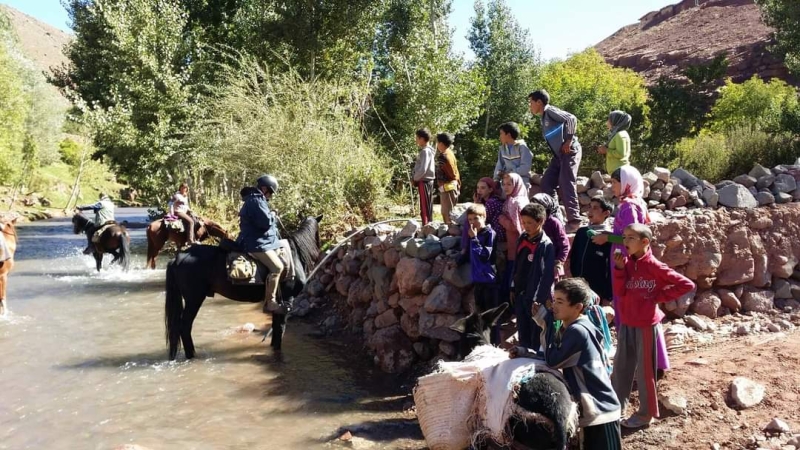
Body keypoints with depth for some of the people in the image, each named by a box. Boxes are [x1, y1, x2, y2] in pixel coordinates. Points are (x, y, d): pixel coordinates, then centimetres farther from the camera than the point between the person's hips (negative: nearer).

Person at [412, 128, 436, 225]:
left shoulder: (425, 151, -16)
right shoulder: (427, 150, 13)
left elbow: (423, 169, -23)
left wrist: (414, 178, -9)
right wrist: (415, 178, 9)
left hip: (424, 181, -9)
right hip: (427, 181, 9)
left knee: (425, 207, -5)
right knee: (427, 207, 13)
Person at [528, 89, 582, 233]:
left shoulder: (550, 111, -11)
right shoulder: (544, 117, 16)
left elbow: (571, 119, -23)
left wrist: (568, 141, -21)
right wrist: (560, 147, 8)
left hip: (569, 152, -10)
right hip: (559, 154, 10)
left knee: (566, 185, -11)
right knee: (547, 183, 7)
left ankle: (574, 221, -7)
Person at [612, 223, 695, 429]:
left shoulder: (655, 267, -14)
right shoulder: (627, 263, 3)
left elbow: (687, 285, -14)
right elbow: (619, 293, -4)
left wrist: (660, 296, -12)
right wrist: (619, 268, -14)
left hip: (646, 325, -6)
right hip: (626, 323, 6)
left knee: (645, 369, 6)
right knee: (621, 367, 13)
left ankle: (645, 413, 20)